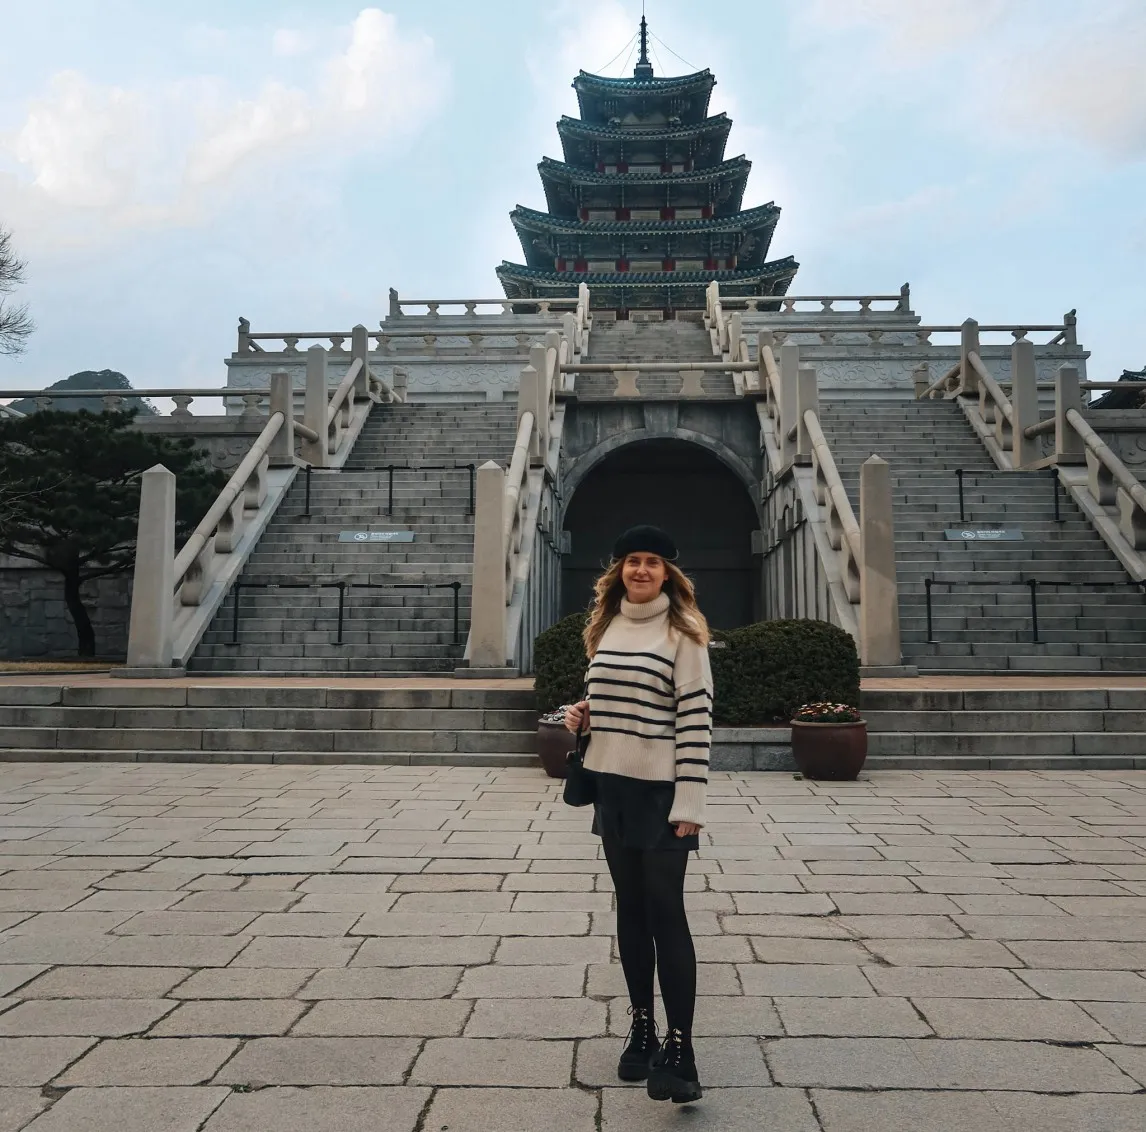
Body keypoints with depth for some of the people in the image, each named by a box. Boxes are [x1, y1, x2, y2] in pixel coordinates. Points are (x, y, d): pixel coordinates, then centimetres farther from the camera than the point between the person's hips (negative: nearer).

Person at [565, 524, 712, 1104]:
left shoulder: (683, 631, -9)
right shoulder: (607, 625, 10)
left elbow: (696, 719, -13)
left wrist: (689, 803, -17)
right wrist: (582, 714, -1)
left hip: (660, 791, -6)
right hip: (613, 786, 6)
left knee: (665, 912, -4)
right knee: (630, 911, 14)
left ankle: (679, 1048, 5)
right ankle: (641, 1029, 27)